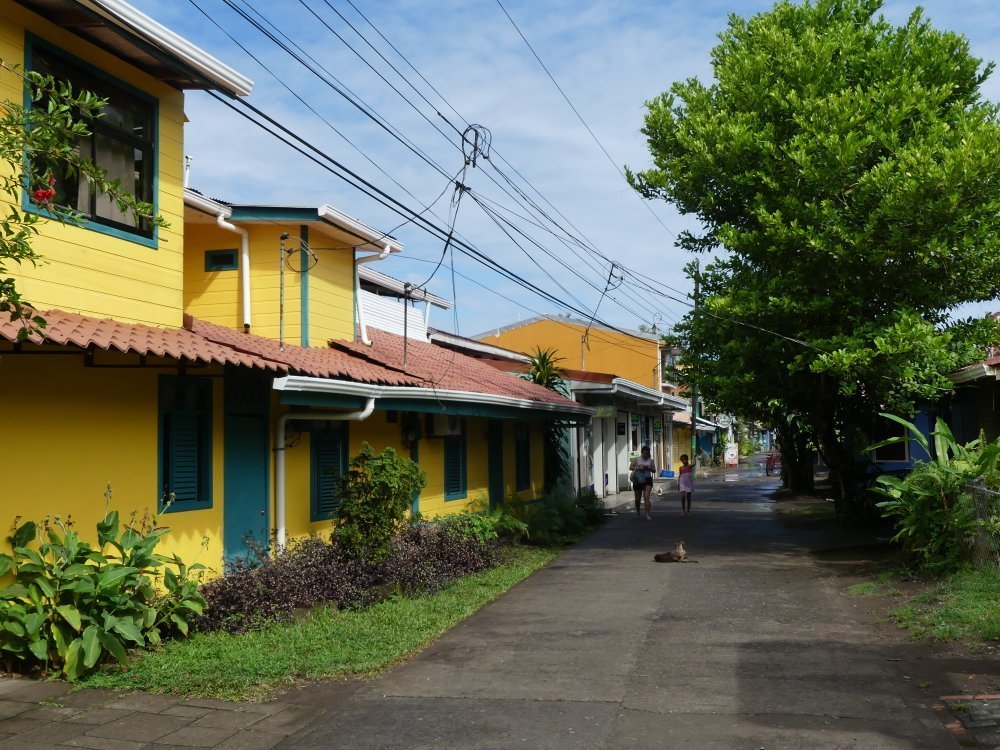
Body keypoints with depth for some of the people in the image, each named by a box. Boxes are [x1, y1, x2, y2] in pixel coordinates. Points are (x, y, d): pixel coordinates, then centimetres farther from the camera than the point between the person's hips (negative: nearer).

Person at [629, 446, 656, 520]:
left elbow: (654, 471, 6)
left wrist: (649, 468, -14)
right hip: (638, 480, 0)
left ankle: (648, 514, -15)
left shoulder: (651, 461, 7)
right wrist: (638, 467, -21)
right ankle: (637, 510, 38)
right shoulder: (636, 460, 2)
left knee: (646, 497, -13)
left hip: (647, 480, 0)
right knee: (638, 498, 10)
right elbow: (630, 467, -6)